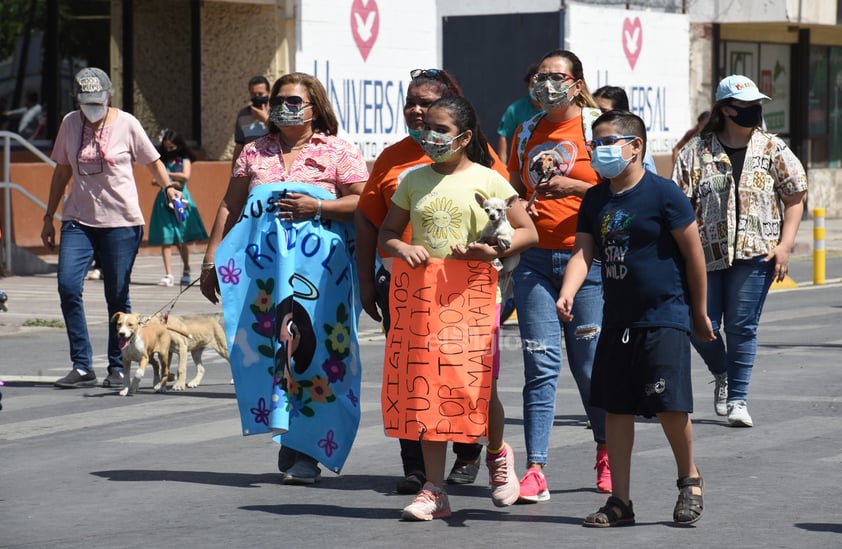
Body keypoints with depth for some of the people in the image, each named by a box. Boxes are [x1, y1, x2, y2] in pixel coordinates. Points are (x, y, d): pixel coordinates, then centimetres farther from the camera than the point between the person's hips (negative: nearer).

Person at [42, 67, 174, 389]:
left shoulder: (126, 124, -3)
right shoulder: (70, 124, 6)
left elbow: (152, 161, 5)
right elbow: (62, 172, 16)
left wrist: (169, 189, -13)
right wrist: (49, 217, 16)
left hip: (121, 221, -3)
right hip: (78, 220, 3)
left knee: (117, 296, 0)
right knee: (68, 286, -13)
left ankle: (118, 368, 13)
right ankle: (82, 366, -6)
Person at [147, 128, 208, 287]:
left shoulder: (184, 160, 7)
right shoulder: (162, 161, 12)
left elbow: (185, 175, -11)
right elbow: (155, 180, 2)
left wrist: (167, 174, -7)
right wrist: (171, 183, -12)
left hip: (180, 199, -2)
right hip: (165, 201, 2)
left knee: (181, 240, 0)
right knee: (166, 239, -6)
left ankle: (186, 272, 19)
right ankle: (168, 275, -8)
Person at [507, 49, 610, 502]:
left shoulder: (597, 126, -1)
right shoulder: (527, 132, 14)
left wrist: (575, 187, -17)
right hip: (535, 258, 4)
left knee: (589, 364, 3)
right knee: (540, 366, -3)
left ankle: (606, 453, 26)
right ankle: (535, 470, -7)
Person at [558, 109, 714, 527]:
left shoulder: (662, 194, -10)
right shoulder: (595, 200, 8)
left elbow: (693, 253, -5)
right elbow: (583, 252, 1)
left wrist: (699, 313, 0)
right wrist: (567, 293, -19)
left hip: (665, 319, -6)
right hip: (618, 320, 6)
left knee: (670, 406, -11)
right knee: (615, 408, 6)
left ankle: (689, 481, 14)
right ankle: (619, 501, 13)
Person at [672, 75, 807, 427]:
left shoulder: (773, 150, 5)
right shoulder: (696, 152, 4)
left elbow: (795, 197, 7)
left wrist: (785, 245, -2)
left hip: (755, 253, -1)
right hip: (706, 253, 1)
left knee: (741, 327, -4)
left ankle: (737, 399, 6)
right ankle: (722, 375, 30)